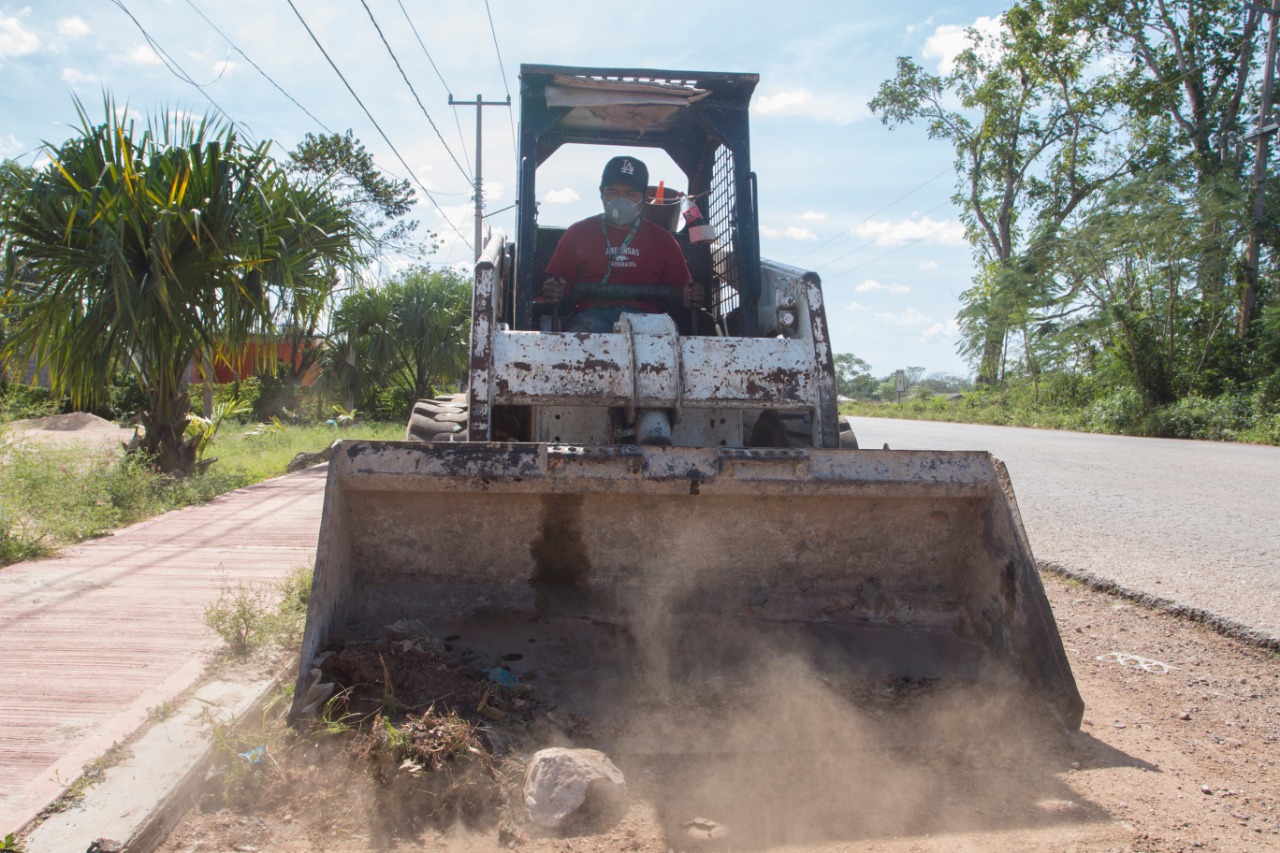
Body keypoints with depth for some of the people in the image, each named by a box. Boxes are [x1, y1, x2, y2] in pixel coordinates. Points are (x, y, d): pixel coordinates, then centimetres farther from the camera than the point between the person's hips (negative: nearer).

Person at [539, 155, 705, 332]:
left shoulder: (662, 239, 21)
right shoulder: (578, 233, 19)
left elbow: (678, 287, 17)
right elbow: (557, 281, 17)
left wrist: (689, 297, -7)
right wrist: (551, 290, -8)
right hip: (593, 314, 0)